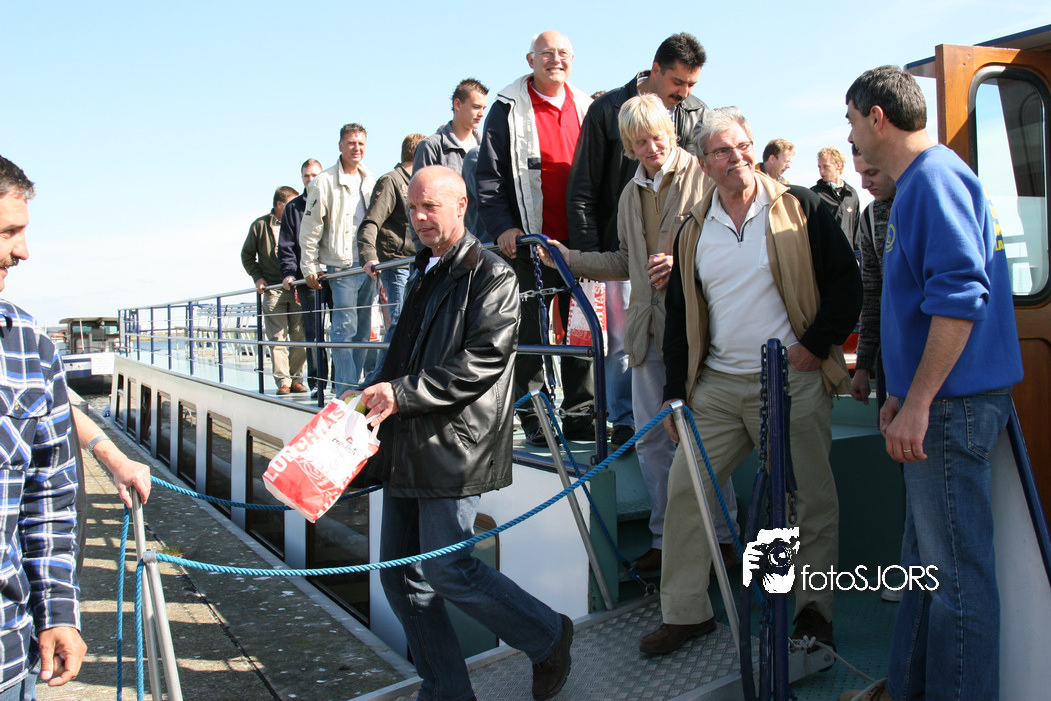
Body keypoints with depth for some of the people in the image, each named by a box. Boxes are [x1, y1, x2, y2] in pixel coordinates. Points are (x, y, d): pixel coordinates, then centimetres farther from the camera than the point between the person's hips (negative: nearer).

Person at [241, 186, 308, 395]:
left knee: (300, 336, -1)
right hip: (273, 290, -1)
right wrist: (258, 277, 2)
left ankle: (297, 379, 8)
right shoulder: (260, 225, 7)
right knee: (277, 337, -4)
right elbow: (247, 255, 16)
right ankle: (283, 381, -2)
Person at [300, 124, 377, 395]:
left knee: (362, 330, 8)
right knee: (345, 328, -10)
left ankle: (354, 386, 16)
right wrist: (310, 268, -5)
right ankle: (345, 391, -7)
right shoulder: (325, 182, -3)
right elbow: (310, 230, -3)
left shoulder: (370, 181, 13)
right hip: (341, 268, -5)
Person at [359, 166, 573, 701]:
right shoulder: (424, 274, 20)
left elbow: (483, 361, -18)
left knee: (446, 567, -7)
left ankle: (549, 637, 16)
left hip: (453, 446, -9)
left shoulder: (491, 274, -7)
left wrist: (403, 393, -18)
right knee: (401, 574, 9)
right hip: (406, 447, 9)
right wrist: (379, 397, 9)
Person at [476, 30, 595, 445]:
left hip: (577, 241, 4)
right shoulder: (510, 108, 1)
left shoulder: (585, 108, 14)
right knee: (530, 333, 1)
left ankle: (581, 415, 17)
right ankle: (535, 419, 13)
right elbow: (488, 176, -2)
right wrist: (502, 226, -13)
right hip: (527, 240, -4)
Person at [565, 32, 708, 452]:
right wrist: (587, 251, -6)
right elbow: (582, 189, -1)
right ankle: (624, 421, 10)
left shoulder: (698, 115, 6)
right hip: (621, 245, -2)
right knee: (621, 337, 0)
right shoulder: (608, 110, -2)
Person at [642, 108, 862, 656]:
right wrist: (675, 392, 9)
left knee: (815, 499, 4)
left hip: (794, 381, -3)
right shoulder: (693, 230, 10)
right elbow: (679, 315, 13)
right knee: (685, 487, 1)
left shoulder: (799, 208, -1)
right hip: (717, 385, 4)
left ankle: (814, 613, 23)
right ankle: (684, 612, 15)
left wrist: (816, 345, -9)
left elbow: (846, 282, 0)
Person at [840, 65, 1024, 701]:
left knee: (957, 568, 0)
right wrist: (902, 392, 23)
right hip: (937, 402, 11)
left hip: (953, 403, -11)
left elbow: (960, 296, -23)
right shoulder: (918, 183, 19)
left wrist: (918, 403, -22)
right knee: (928, 558, 17)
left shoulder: (935, 177, -13)